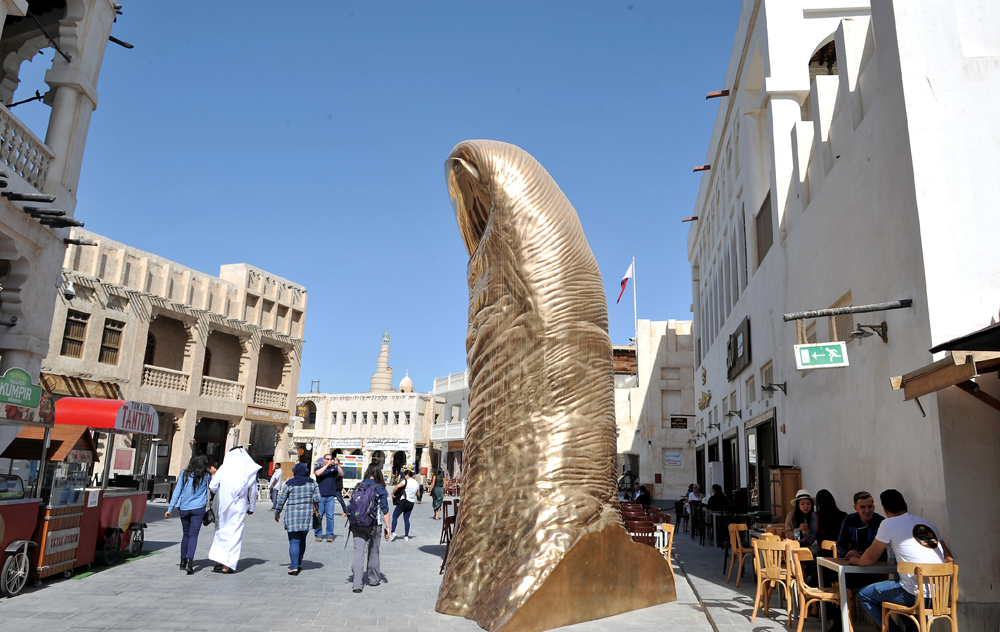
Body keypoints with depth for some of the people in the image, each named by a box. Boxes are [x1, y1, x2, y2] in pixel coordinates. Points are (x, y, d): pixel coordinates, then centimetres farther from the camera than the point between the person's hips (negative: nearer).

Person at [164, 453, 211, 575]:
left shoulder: (184, 474, 2)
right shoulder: (206, 476, -1)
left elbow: (177, 492, 2)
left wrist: (170, 509, 5)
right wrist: (213, 475, 19)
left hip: (184, 509, 3)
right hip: (198, 509, -2)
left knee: (186, 534, 16)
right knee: (193, 535, -4)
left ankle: (183, 561, 23)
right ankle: (190, 561, -19)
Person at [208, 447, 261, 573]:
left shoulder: (223, 469, -2)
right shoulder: (250, 471, -1)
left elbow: (212, 487, -5)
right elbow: (253, 492, 5)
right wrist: (251, 508, 17)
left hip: (223, 506, 1)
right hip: (239, 508, -1)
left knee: (221, 531, 15)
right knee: (235, 533, 5)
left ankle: (219, 562, 11)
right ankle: (228, 565, 4)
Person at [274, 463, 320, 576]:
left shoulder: (289, 484, -4)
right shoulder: (312, 483, 2)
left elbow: (281, 500, 2)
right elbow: (317, 498, -2)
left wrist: (277, 512, 16)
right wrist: (315, 508, 17)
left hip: (293, 515, -3)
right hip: (307, 515, 3)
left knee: (294, 541, -2)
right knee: (302, 540, 16)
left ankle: (294, 567, -6)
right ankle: (299, 564, 23)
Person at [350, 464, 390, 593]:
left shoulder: (358, 487, 3)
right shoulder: (380, 489, -7)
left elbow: (351, 505, 8)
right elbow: (385, 510, -7)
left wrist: (352, 524, 17)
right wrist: (387, 527, -1)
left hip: (357, 524, 2)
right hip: (374, 525, -2)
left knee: (358, 551, 2)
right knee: (373, 552, 14)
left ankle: (357, 584, -6)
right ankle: (373, 579, 29)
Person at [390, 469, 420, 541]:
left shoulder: (406, 481, -9)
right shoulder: (416, 483, 11)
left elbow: (397, 486, -23)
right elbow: (417, 493, 21)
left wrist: (393, 493, -12)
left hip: (404, 501, -6)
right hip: (411, 503, 7)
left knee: (394, 516, 0)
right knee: (406, 519, 13)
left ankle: (393, 532, -14)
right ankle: (406, 536, 10)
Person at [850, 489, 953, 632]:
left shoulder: (888, 524, -5)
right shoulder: (929, 524, 12)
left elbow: (870, 558, 3)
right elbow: (949, 559, 17)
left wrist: (856, 561, 24)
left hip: (918, 596, -7)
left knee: (863, 595, 8)